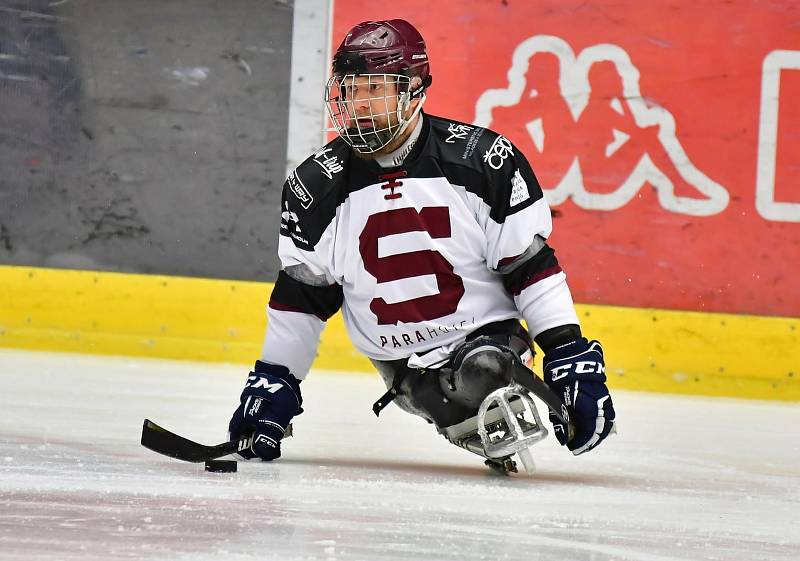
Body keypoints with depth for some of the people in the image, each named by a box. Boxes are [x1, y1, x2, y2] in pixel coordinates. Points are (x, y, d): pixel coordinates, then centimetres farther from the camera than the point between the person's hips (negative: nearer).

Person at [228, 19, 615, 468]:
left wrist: (573, 356, -10)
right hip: (401, 362, 2)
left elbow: (532, 266, -5)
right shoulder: (316, 186, 1)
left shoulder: (480, 159, -7)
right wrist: (272, 382, 8)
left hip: (487, 335, -1)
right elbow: (301, 295, 11)